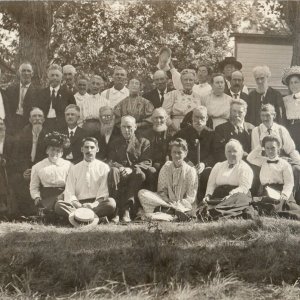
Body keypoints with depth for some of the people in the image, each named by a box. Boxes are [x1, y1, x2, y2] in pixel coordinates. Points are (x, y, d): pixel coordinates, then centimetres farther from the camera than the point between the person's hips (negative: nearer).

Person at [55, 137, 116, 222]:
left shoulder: (104, 167, 10)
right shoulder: (74, 169, 16)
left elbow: (104, 193, 0)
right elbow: (69, 192, 7)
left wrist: (94, 205, -20)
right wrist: (75, 203, -16)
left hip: (97, 204, -2)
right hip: (79, 203, 2)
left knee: (111, 203, -33)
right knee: (58, 204, -27)